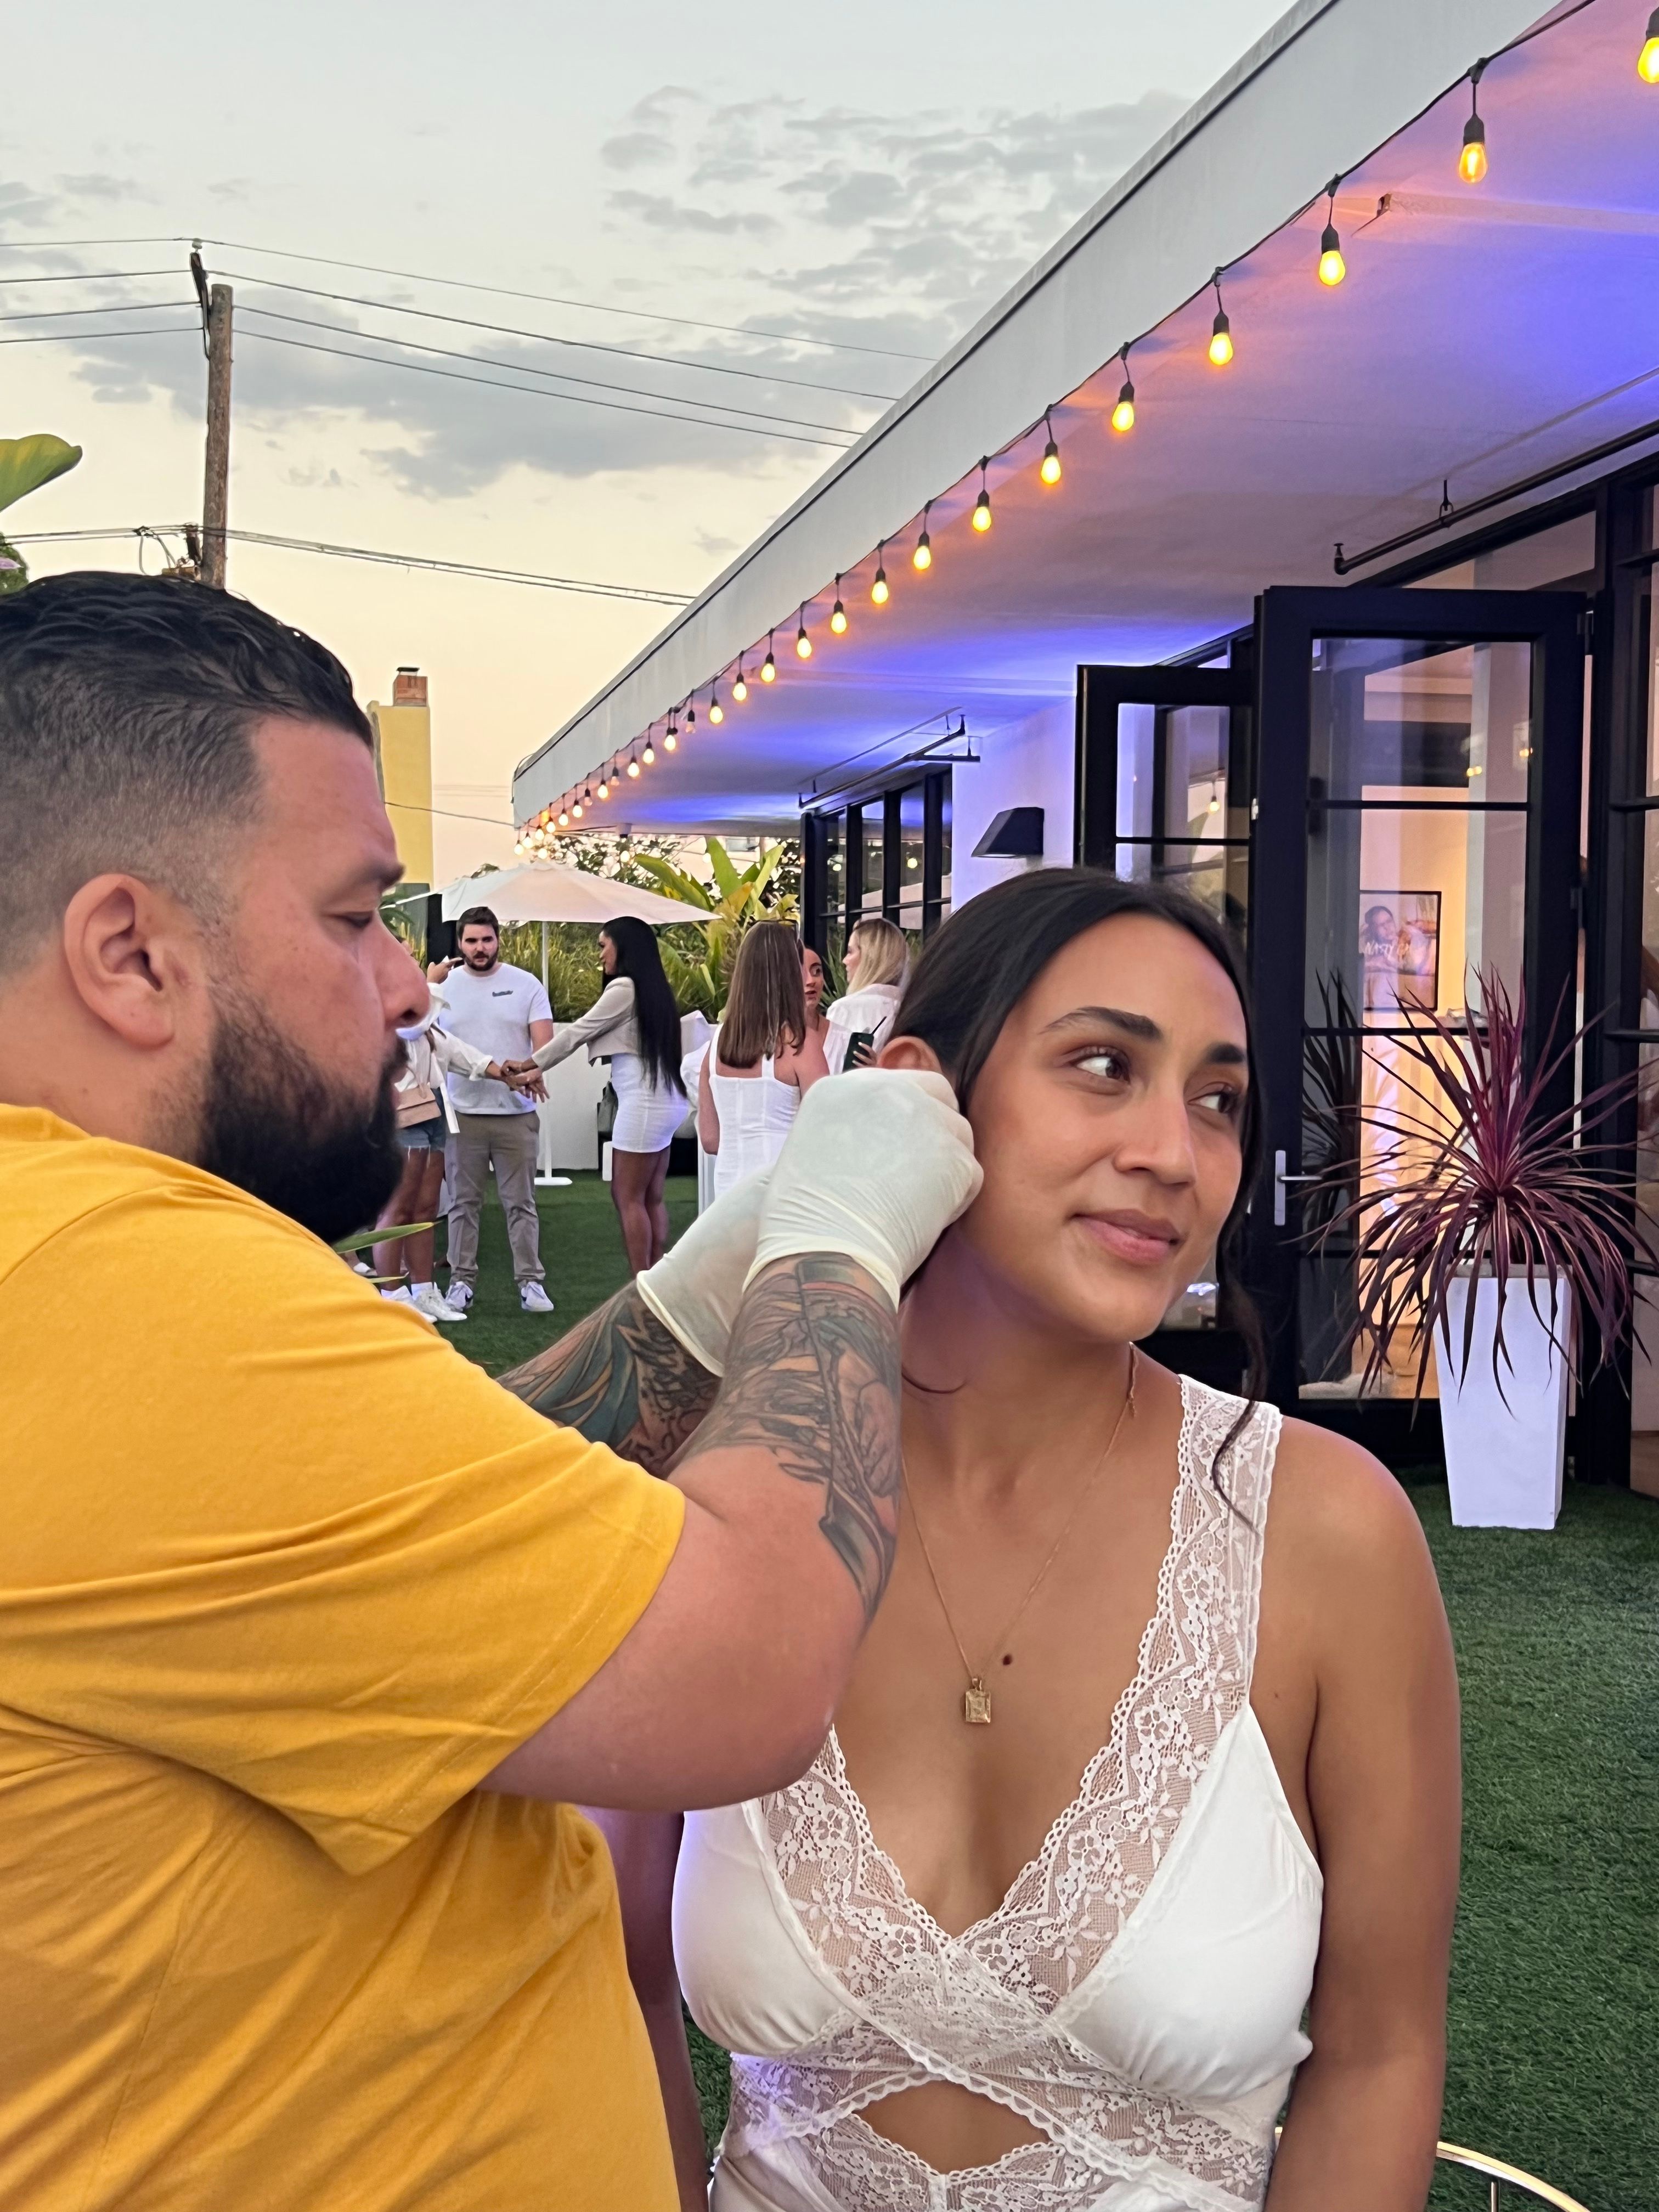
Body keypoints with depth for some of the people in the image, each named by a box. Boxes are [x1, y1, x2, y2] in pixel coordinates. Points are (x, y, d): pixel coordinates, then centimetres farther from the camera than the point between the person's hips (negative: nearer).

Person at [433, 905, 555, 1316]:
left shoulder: (526, 984, 2)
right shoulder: (445, 985, 5)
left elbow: (545, 1044, -3)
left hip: (516, 1112, -1)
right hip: (463, 1112, 1)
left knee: (520, 1202, 4)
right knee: (463, 1202, 6)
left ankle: (530, 1280, 8)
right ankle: (462, 1280, 14)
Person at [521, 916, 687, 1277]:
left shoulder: (624, 988, -11)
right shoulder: (651, 988, 16)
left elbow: (577, 1032, -6)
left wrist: (530, 1064, 3)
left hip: (643, 1104, -9)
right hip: (663, 1100, 9)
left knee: (628, 1198, -3)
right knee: (652, 1198, 10)